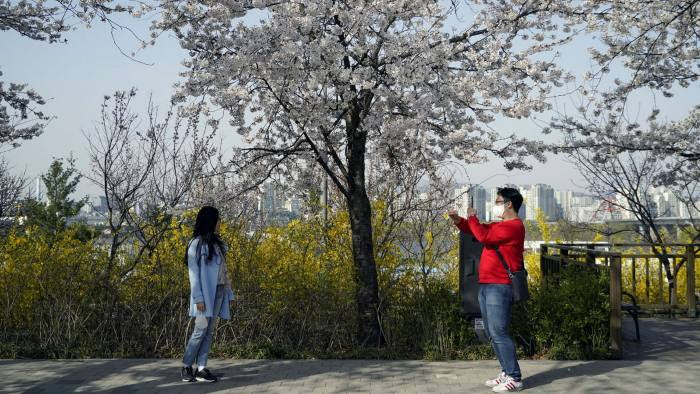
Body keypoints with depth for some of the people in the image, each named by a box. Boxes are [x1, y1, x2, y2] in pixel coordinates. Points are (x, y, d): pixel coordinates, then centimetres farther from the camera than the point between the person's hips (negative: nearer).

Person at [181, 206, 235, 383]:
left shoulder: (216, 242, 13)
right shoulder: (197, 244, -6)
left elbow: (222, 269, 13)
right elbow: (193, 272, -10)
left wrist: (228, 291, 8)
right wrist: (198, 298, -16)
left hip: (218, 292, 7)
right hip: (205, 293, -7)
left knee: (210, 331, 5)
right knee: (200, 330, -4)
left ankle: (201, 369, 8)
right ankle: (186, 367, 9)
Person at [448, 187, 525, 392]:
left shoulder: (513, 226, -12)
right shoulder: (499, 225, 20)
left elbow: (484, 236, -20)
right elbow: (476, 229, 25)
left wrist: (472, 217, -5)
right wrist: (457, 219, 8)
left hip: (500, 288, -10)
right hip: (486, 286, 10)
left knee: (498, 333, -12)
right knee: (492, 334, 11)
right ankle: (507, 373, 17)